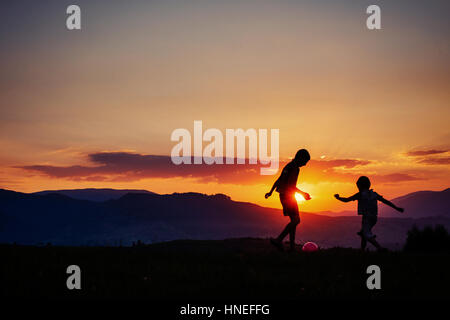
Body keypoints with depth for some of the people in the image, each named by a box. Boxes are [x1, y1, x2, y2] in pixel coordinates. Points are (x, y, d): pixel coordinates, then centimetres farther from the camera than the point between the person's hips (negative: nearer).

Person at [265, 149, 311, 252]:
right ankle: (279, 240, -15)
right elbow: (290, 185, -22)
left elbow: (278, 180, 26)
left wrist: (270, 192, 36)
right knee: (296, 220, -11)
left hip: (283, 196, 10)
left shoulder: (289, 166, 17)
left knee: (294, 220, 10)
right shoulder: (295, 168, -14)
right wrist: (303, 193, -15)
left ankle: (292, 246, 7)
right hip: (288, 196, -10)